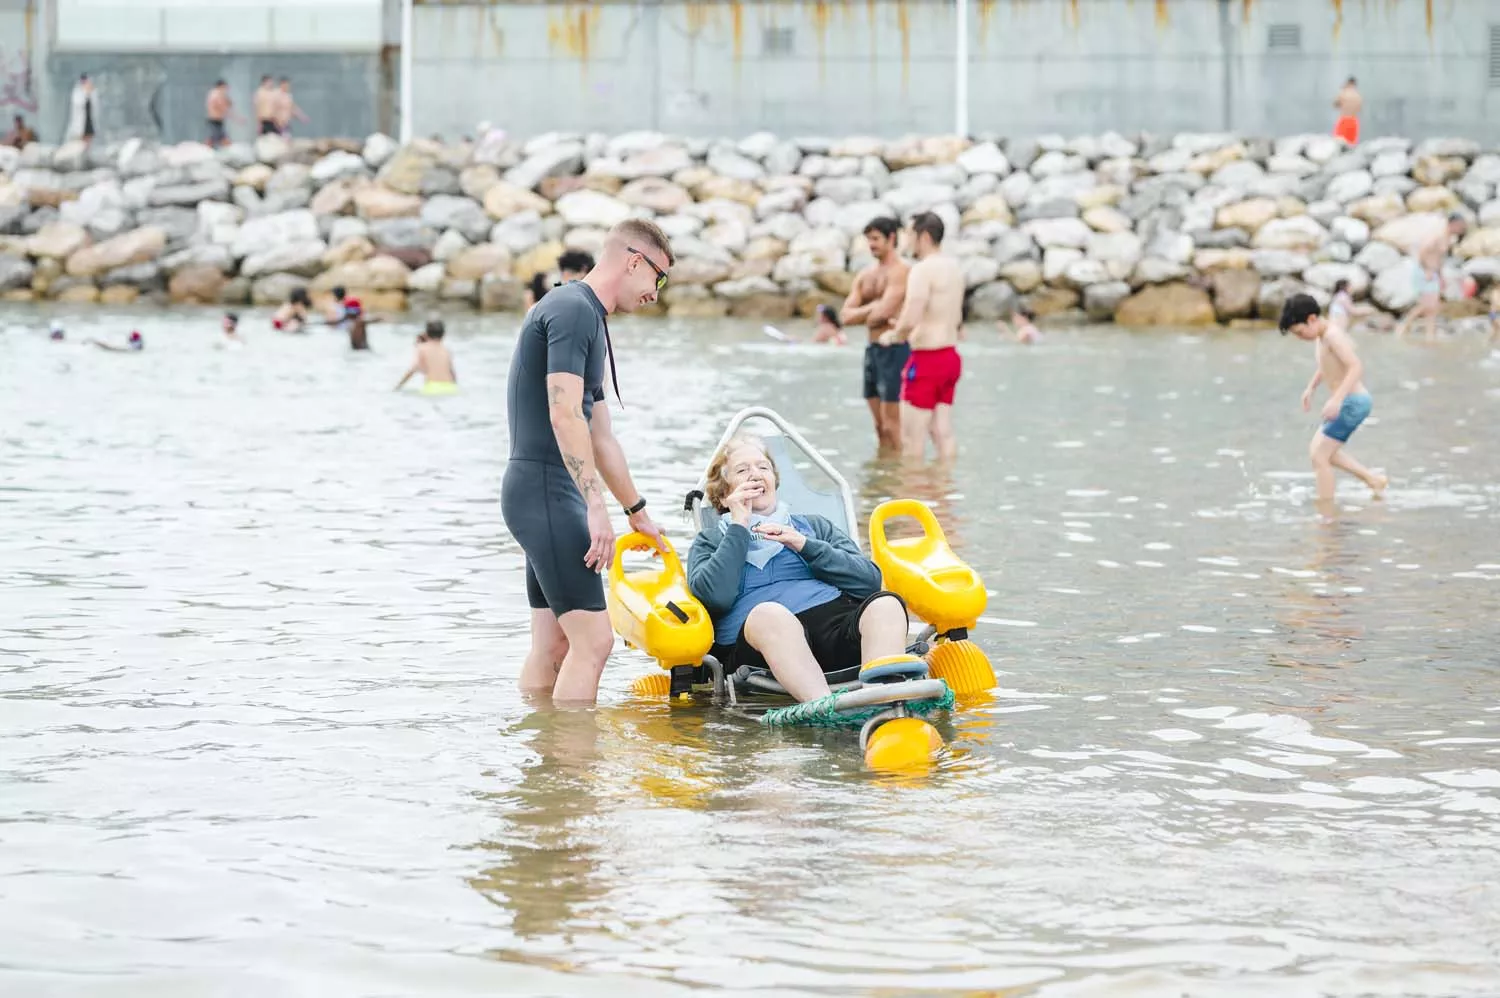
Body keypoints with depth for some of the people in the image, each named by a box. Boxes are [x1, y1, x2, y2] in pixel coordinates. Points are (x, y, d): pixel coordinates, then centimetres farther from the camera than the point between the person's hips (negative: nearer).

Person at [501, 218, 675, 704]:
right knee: (592, 640, -13)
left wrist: (637, 511, 36)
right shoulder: (572, 309, -12)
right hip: (546, 490, -10)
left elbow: (600, 435, 29)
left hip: (549, 498, 10)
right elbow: (564, 414, -22)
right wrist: (596, 508, -26)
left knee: (553, 646, 11)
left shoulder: (588, 318, 21)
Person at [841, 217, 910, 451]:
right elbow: (845, 316, 8)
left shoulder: (900, 271, -10)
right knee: (880, 425, 10)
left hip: (894, 350, -8)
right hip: (872, 349, 8)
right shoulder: (866, 275, 14)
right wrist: (873, 309, -7)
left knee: (892, 425, -9)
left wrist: (861, 314, -1)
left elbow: (883, 311, -20)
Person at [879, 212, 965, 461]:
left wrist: (893, 336, -6)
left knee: (912, 437, -3)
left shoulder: (923, 270, -17)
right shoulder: (954, 268, 12)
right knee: (942, 431, 10)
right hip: (951, 356, 9)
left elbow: (910, 321, -27)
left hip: (927, 360, -9)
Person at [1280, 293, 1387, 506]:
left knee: (1319, 456, -10)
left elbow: (1356, 367, -31)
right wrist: (1311, 388, 26)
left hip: (1352, 402, -11)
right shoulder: (1322, 336, 10)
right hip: (1348, 402, 11)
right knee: (1316, 449, 21)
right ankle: (1374, 480, 24)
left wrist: (1337, 398, -39)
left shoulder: (1333, 335, -20)